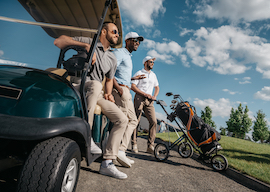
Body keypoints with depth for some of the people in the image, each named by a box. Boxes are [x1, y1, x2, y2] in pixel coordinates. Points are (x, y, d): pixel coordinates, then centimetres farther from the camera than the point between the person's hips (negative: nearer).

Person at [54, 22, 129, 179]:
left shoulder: (112, 59, 17)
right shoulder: (88, 42, 2)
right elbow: (59, 41, -7)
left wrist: (108, 94, 6)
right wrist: (85, 45, -18)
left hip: (97, 94, 6)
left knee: (122, 119, -9)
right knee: (96, 84, -41)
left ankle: (107, 163, -6)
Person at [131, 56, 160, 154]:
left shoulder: (153, 75, 22)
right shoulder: (139, 73, 4)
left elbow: (157, 87, 27)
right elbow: (133, 86, -6)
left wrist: (154, 96, 6)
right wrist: (145, 94, -13)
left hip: (149, 100, 5)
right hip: (139, 98, -5)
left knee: (153, 121, -8)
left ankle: (150, 146, -3)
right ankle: (134, 144, 5)